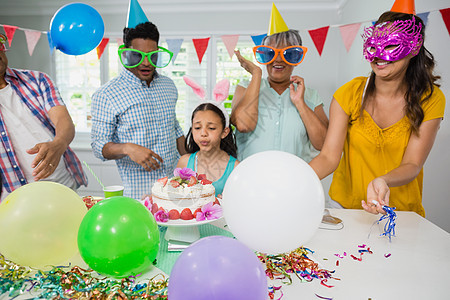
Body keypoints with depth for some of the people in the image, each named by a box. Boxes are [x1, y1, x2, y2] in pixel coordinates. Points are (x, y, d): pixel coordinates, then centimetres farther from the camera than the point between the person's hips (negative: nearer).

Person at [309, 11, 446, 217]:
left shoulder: (430, 99, -5)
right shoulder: (349, 93, -6)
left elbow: (412, 164, -10)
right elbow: (329, 156, -12)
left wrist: (383, 182, -32)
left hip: (401, 211, 0)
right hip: (345, 205, 1)